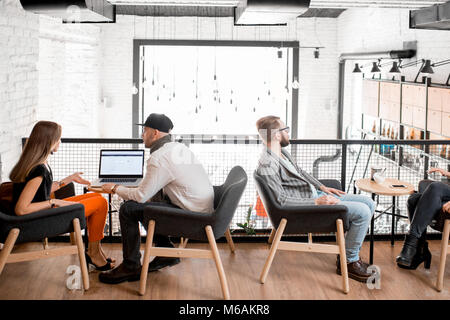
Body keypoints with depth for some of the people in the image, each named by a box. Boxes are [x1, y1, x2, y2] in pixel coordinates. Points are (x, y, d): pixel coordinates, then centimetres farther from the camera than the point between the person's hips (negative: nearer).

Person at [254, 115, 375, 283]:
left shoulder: (282, 151, 10)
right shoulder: (267, 165, -21)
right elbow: (282, 200, -24)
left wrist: (322, 187, 11)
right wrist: (317, 202, -23)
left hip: (316, 194, 10)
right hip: (306, 204, -10)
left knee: (368, 203, 6)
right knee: (362, 212, -19)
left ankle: (347, 252, 14)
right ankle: (349, 262, -4)